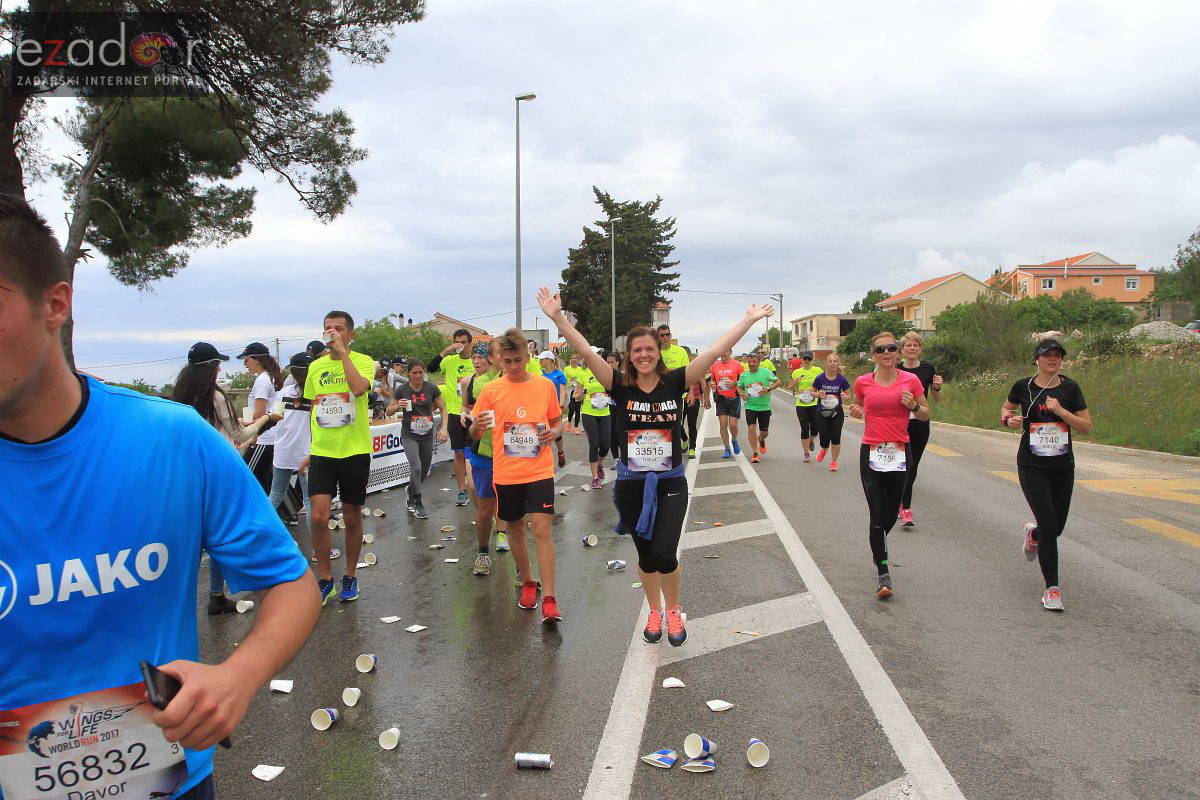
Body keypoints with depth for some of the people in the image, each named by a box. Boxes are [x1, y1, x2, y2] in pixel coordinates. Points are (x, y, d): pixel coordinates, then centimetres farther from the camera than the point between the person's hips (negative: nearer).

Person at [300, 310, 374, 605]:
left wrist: (342, 351, -21)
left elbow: (358, 388, -28)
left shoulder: (363, 361, -5)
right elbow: (315, 410, 17)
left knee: (352, 518, 9)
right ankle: (325, 581, 10)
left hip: (355, 451, -3)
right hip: (322, 453, 3)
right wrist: (311, 450, 15)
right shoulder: (316, 366, 8)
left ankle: (350, 578, 27)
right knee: (318, 517, -8)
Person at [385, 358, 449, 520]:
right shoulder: (402, 390, -7)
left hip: (427, 435, 3)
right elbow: (389, 411, 2)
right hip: (409, 435, -3)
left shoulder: (431, 388, -4)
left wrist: (444, 427, -12)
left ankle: (411, 495, 38)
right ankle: (418, 505, -4)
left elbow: (443, 409, 2)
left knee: (424, 470, 11)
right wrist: (398, 406, -20)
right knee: (416, 467, -18)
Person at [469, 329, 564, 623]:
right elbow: (475, 435, 2)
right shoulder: (491, 390, -2)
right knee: (515, 529, 14)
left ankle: (549, 599, -6)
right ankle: (527, 583, 35)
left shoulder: (545, 386, 0)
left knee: (541, 530, -9)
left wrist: (554, 432, -9)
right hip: (506, 474, 2)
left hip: (539, 472, -1)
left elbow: (557, 420, 14)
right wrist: (477, 426, -21)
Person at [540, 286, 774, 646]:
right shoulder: (621, 386, -6)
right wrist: (557, 317, -23)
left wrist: (749, 320, -9)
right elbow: (586, 352, -15)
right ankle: (655, 612, 38)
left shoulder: (675, 382, -5)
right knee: (645, 555, 13)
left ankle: (674, 611, 19)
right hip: (631, 485, 1)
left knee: (664, 553, -11)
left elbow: (715, 351, -8)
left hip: (670, 484, -1)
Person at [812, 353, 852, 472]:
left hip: (837, 413, 0)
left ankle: (833, 461, 13)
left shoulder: (842, 379, -6)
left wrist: (845, 397, -18)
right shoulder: (820, 378, -7)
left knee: (835, 437, -8)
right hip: (822, 413, 0)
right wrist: (818, 395, -15)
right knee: (824, 440, 1)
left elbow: (848, 395, 5)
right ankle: (824, 450, 39)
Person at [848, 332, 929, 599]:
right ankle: (884, 575, 2)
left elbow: (926, 413, 9)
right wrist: (856, 412, -4)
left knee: (891, 513, 14)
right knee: (877, 515, -5)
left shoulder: (910, 381, -2)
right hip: (871, 454, -1)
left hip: (899, 453, 1)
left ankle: (879, 547, 46)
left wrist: (913, 406, -12)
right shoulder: (863, 382, -1)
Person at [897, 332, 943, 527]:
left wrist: (937, 387, -12)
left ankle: (900, 501, 26)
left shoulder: (928, 369, 2)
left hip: (920, 425, 2)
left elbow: (937, 399, 7)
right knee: (906, 465, -10)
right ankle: (906, 510, -6)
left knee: (913, 467, 9)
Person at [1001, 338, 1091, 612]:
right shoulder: (1023, 386, -1)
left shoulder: (1070, 388, 0)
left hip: (1063, 466, 2)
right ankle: (1052, 588, -2)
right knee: (1049, 523, -12)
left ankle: (1033, 533, 48)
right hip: (1032, 466, -2)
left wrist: (1060, 410, -16)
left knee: (1057, 526, 10)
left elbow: (1086, 427, -2)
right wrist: (1009, 419, -4)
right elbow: (1006, 408, 18)